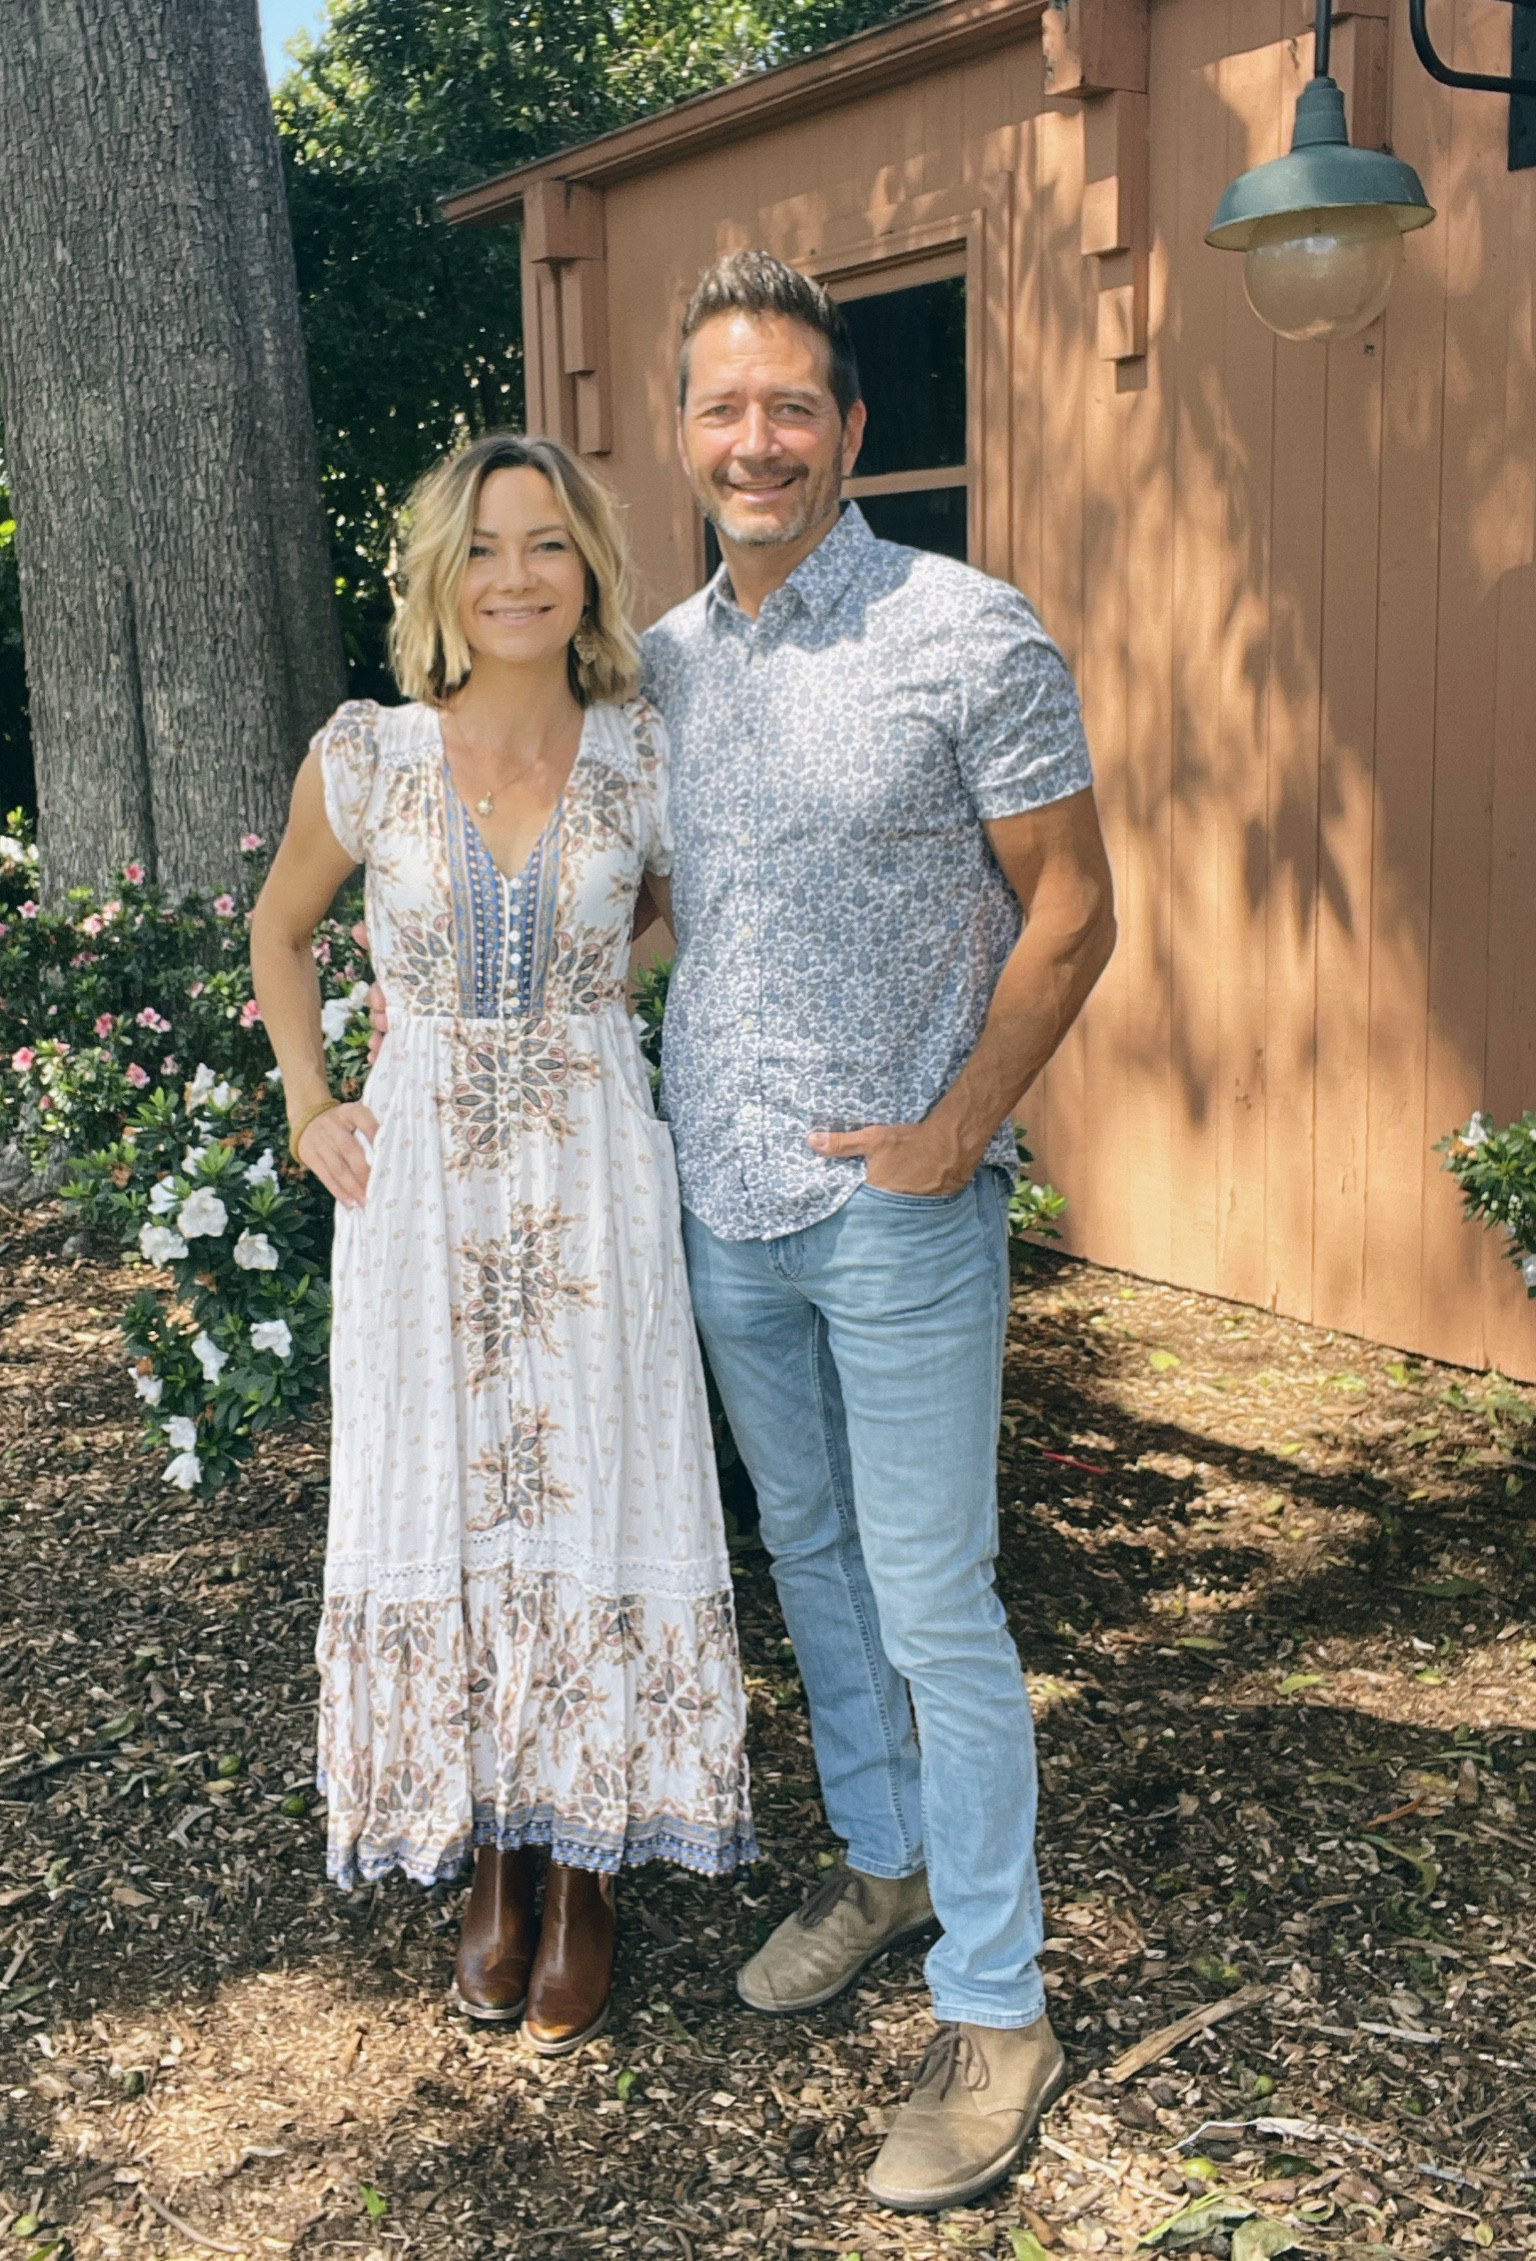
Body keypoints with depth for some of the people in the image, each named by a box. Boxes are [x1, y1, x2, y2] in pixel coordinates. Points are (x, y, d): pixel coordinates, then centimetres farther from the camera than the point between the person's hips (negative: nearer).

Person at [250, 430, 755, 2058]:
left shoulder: (646, 761, -4)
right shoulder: (364, 759, -4)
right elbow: (279, 930, 13)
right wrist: (307, 1103, 5)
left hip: (594, 1180, 0)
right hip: (417, 1180, 1)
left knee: (596, 1510, 5)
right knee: (441, 1515, 8)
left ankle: (589, 1879, 22)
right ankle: (493, 1864, 27)